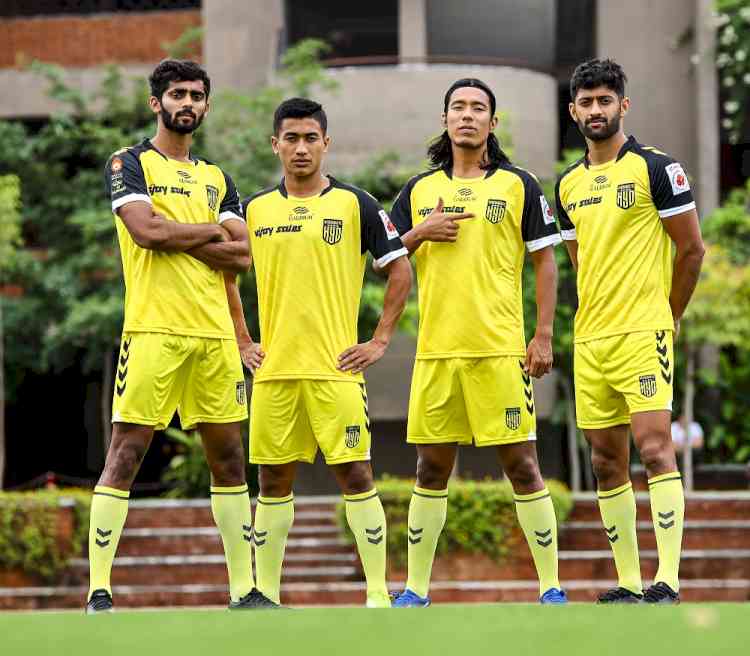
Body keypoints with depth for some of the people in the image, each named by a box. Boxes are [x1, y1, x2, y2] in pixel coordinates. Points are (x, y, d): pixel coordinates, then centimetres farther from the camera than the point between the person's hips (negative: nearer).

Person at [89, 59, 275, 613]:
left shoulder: (217, 178, 18)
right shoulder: (130, 164, 3)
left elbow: (242, 256, 7)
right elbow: (146, 230, -15)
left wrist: (176, 238, -6)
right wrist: (212, 231, -3)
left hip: (215, 333, 6)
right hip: (154, 331, -6)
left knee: (229, 457, 8)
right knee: (126, 453, -8)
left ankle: (244, 589, 15)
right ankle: (99, 592, -7)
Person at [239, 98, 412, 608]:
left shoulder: (354, 204, 0)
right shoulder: (255, 210, 9)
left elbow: (401, 271, 3)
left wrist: (380, 342, -3)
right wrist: (243, 342, 11)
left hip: (336, 367, -3)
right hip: (273, 369, 3)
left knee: (355, 475, -6)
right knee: (274, 480, 7)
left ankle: (378, 593, -2)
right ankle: (266, 595, 13)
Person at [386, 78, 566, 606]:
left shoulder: (519, 185, 4)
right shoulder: (419, 191, 13)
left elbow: (545, 261, 4)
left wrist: (544, 335, -4)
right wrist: (419, 234, -5)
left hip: (502, 349, -3)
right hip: (436, 349, 3)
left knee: (521, 463, -5)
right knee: (431, 468, 6)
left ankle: (551, 586, 1)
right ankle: (416, 589, 13)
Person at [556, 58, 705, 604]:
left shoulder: (656, 168, -4)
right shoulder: (569, 185, 14)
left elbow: (692, 248, -2)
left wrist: (668, 317, 2)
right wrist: (596, 317, 16)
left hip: (644, 333, -7)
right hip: (590, 340, 7)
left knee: (654, 447, -14)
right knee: (607, 461, 6)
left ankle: (668, 580, -16)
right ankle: (629, 583, 10)